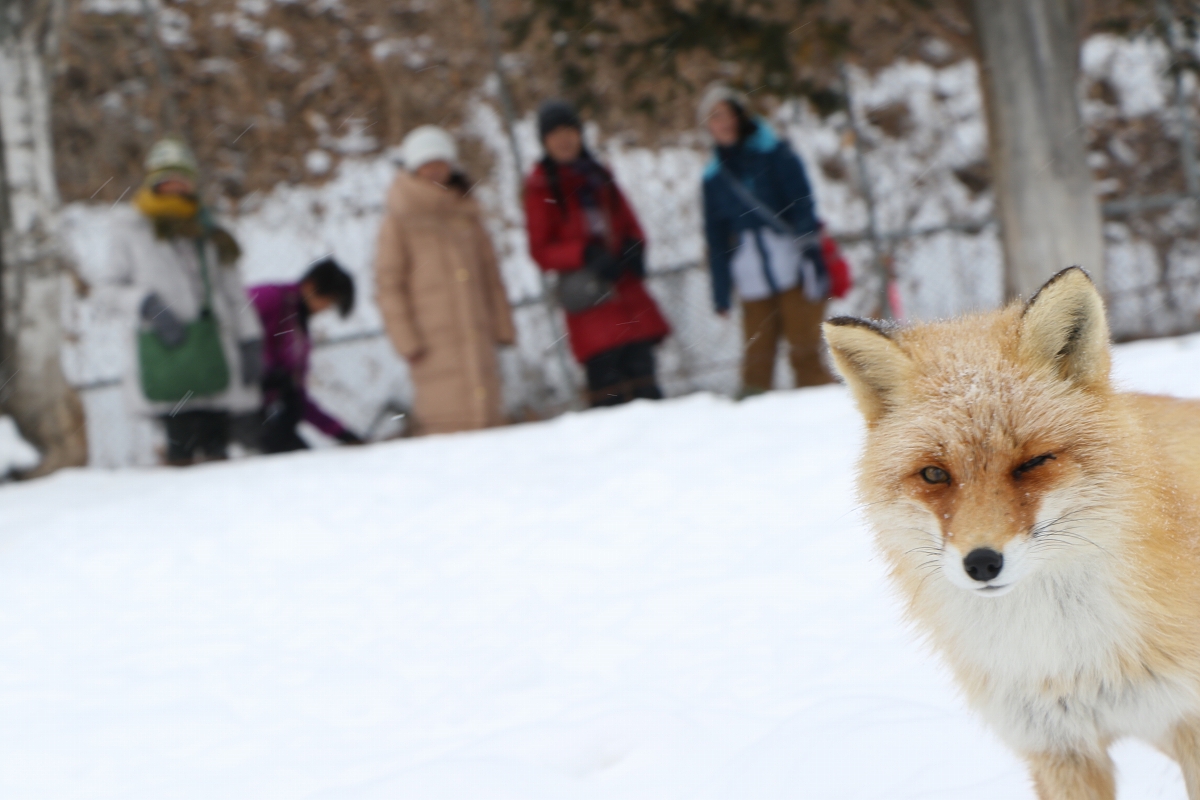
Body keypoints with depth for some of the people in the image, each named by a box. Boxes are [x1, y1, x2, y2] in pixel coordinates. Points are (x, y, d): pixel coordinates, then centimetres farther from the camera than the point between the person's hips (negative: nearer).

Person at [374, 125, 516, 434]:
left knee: (486, 408, 0)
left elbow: (489, 273, 20)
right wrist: (406, 339, -8)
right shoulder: (399, 220, 1)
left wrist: (501, 324, 14)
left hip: (476, 332, 5)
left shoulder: (466, 214, 15)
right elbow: (388, 285, -2)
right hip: (433, 336, -5)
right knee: (450, 415, -12)